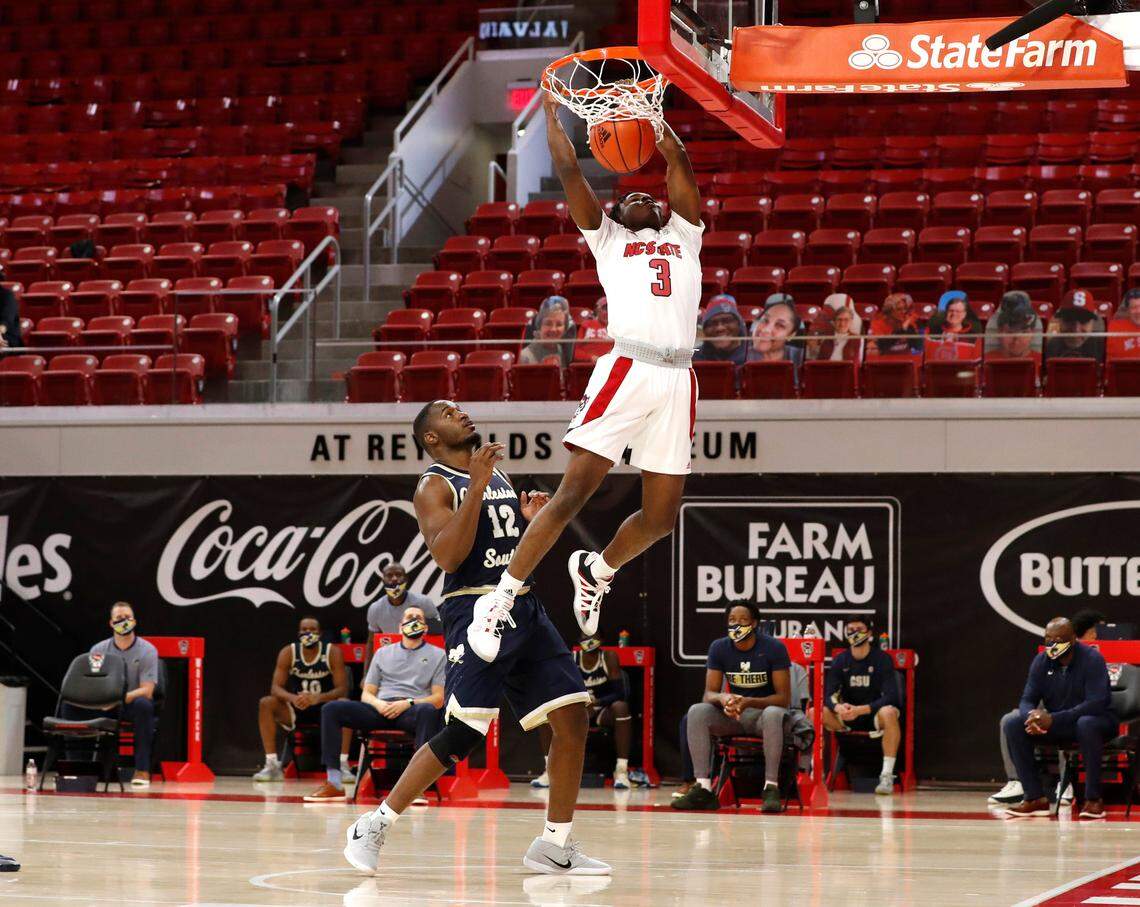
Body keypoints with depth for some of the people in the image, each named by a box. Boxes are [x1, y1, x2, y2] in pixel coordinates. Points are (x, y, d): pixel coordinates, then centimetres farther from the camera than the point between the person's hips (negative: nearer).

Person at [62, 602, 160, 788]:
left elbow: (146, 691, -13)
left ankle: (142, 770, -34)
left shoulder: (147, 651, -4)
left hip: (131, 707, -3)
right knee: (71, 704, -21)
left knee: (143, 704, -38)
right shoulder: (99, 650, 5)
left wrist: (119, 699, -30)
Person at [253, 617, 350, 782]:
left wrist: (318, 698, -36)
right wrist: (293, 698, -35)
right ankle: (272, 765, -24)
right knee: (265, 703, -25)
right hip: (295, 710, 2)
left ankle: (343, 765, -31)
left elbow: (342, 689, -17)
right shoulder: (288, 653, -6)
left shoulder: (333, 653, -10)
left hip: (324, 708, -2)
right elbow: (275, 687, -12)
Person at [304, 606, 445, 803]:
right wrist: (377, 703, -5)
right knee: (331, 709, -20)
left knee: (428, 711, -40)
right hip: (380, 709, 3)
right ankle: (334, 783, -25)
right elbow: (366, 694, 20)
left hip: (411, 712, -3)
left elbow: (439, 698, 5)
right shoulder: (383, 653, 25)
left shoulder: (437, 655, 16)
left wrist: (408, 703, -12)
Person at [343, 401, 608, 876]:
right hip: (476, 610, -7)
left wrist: (534, 520, 6)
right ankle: (374, 826, -6)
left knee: (572, 717, 0)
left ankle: (554, 846, 7)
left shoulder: (499, 478, 20)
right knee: (460, 733, -16)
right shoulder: (434, 486, -3)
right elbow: (447, 555, -19)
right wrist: (476, 488, -22)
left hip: (526, 609, 7)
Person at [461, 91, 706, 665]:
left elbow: (679, 162, 20)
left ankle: (598, 572, 31)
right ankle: (500, 602, -5)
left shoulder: (683, 236, 27)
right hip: (627, 368, -4)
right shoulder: (608, 237, 19)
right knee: (572, 492, -11)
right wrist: (551, 113, 19)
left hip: (677, 379, 4)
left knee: (661, 516, 3)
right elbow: (568, 170, 14)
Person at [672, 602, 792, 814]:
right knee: (697, 712, -25)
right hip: (732, 716, 4)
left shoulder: (774, 648, -13)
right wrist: (723, 698, -31)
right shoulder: (719, 648, -2)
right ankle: (703, 789, -31)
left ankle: (771, 789, -40)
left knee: (773, 714, -40)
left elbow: (784, 698, -15)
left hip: (763, 711, -4)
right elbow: (708, 694, -5)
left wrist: (749, 702, -32)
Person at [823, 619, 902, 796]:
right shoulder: (840, 661, 4)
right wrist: (838, 707, -28)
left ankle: (887, 775, -37)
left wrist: (861, 710, -30)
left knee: (889, 713, -38)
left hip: (874, 714, -4)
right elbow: (829, 695, -3)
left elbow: (890, 696, -17)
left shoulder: (882, 659, -8)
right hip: (847, 718, 4)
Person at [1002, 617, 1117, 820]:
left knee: (1087, 725, -41)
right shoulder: (1041, 661, -1)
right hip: (1055, 725, 5)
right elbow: (1027, 700, -1)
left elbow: (1096, 703, -26)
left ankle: (1093, 799, -30)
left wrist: (1053, 719, -35)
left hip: (1095, 720, -5)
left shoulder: (1092, 659, -17)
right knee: (1012, 725, -17)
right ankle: (1035, 798, -18)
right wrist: (1032, 717, -28)